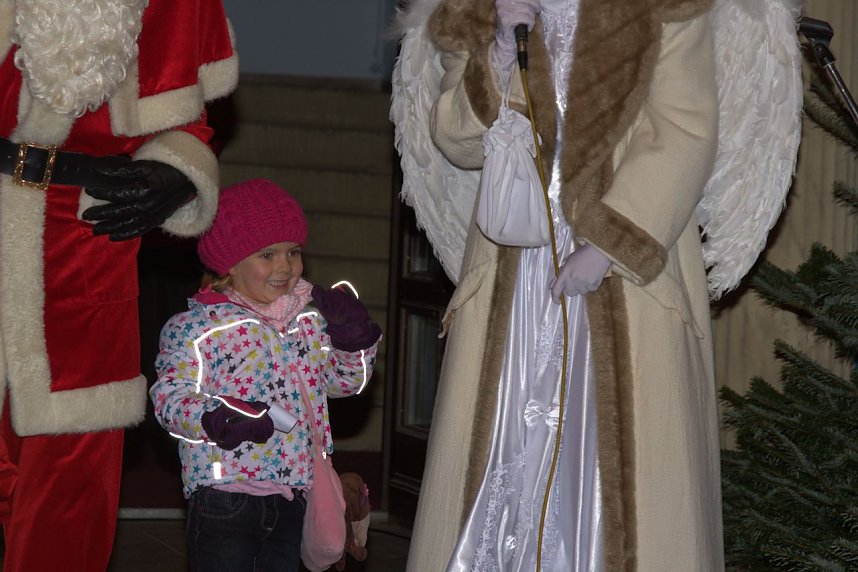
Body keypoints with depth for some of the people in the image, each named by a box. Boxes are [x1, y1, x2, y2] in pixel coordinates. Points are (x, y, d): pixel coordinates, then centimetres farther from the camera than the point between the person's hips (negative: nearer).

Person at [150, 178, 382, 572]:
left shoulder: (310, 317, 9)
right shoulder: (196, 326, -9)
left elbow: (345, 380, 19)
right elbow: (170, 395, -15)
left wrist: (354, 339, 0)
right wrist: (214, 420, -33)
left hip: (290, 497, 6)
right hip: (224, 495, -6)